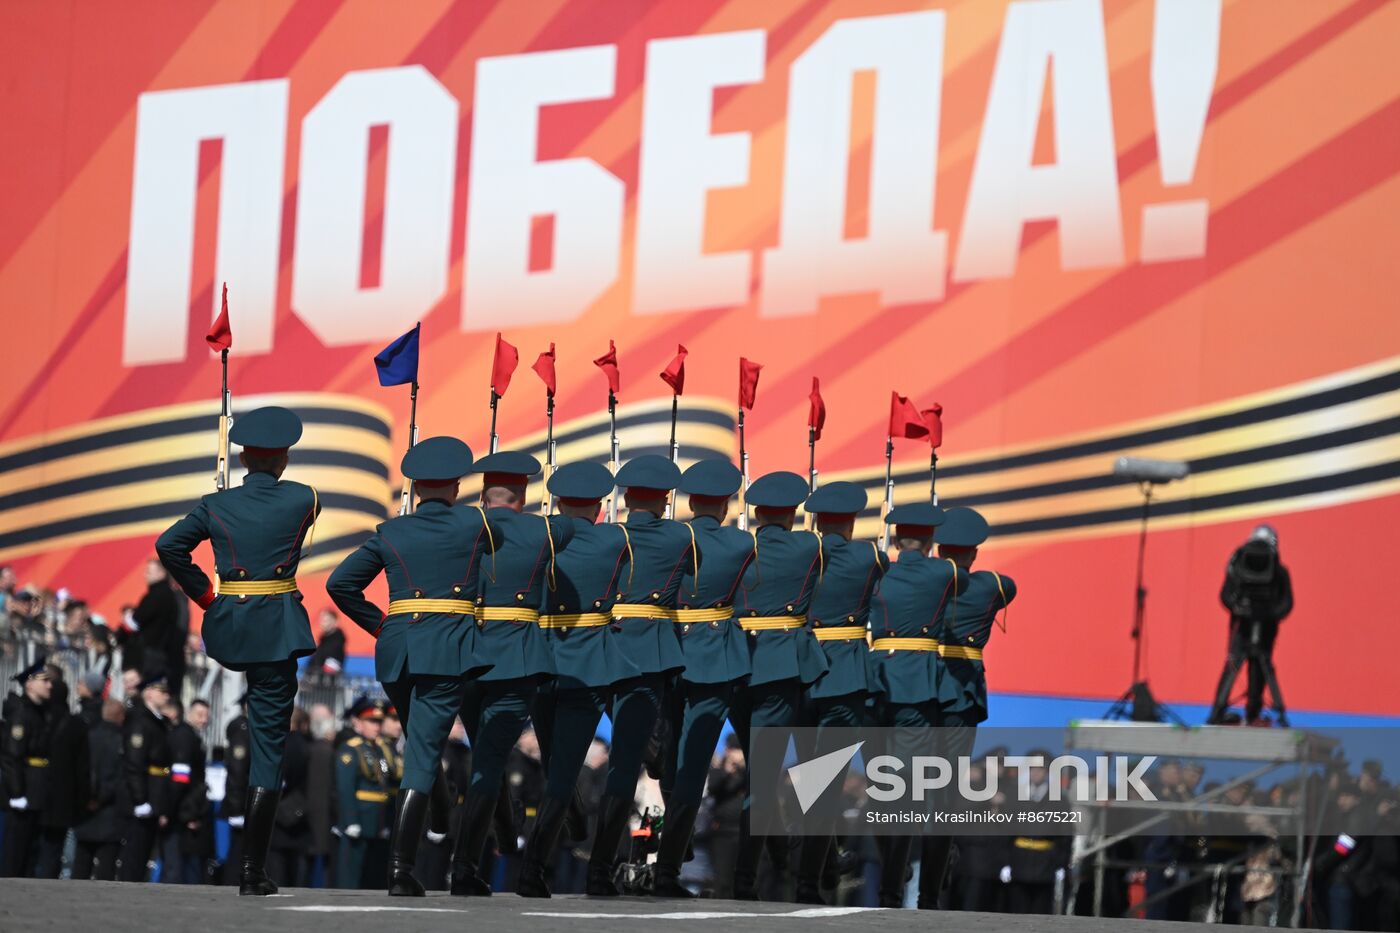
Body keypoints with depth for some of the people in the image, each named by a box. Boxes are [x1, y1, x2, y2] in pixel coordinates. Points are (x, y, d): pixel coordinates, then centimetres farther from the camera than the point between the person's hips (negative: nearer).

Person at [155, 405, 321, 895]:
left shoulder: (216, 505, 1)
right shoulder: (303, 500, -2)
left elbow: (169, 545, -9)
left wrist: (202, 594, 3)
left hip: (229, 626, 3)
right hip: (278, 627, -3)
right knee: (269, 743, -3)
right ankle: (253, 868, -7)